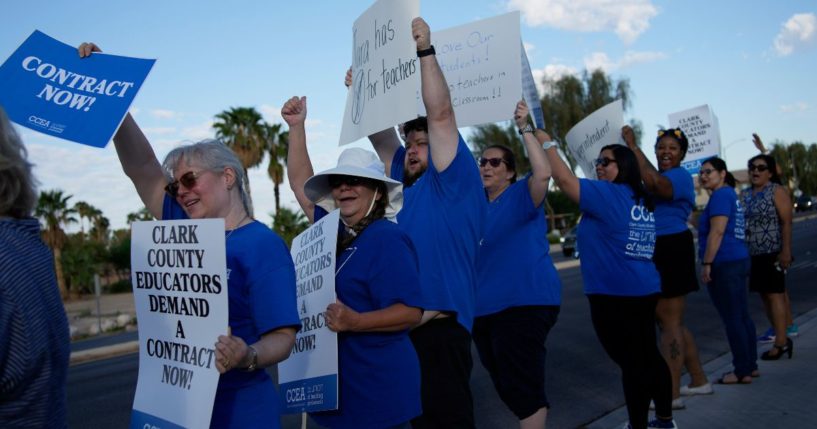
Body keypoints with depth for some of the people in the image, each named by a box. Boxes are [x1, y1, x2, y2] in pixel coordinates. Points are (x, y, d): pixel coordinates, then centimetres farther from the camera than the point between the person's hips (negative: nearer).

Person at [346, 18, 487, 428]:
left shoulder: (454, 183, -5)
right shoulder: (406, 184, 16)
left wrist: (425, 50, -16)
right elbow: (380, 136, 21)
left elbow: (441, 115, -14)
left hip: (439, 323, -8)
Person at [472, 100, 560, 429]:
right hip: (483, 307, 8)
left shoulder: (521, 195, -7)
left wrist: (525, 129, -26)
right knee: (506, 385, 19)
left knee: (521, 385, -5)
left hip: (523, 303, -8)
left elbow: (543, 173, -27)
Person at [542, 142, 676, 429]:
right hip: (644, 290, 9)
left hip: (615, 295, -9)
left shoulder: (609, 194, -12)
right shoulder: (642, 200, 13)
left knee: (631, 362, -2)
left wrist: (546, 144, -10)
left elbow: (564, 179, -18)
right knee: (647, 356, 18)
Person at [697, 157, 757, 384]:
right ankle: (750, 365, 22)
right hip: (738, 260, 10)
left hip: (724, 263, -10)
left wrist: (706, 263, -18)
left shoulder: (721, 195, -12)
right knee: (742, 316, 14)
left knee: (732, 319, -4)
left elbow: (717, 232, -20)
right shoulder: (731, 195, 18)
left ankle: (742, 371, 3)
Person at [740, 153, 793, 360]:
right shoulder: (744, 194, 13)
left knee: (775, 294, -6)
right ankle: (781, 338, 19)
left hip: (773, 252, -6)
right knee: (765, 295, 9)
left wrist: (786, 250, -18)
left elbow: (786, 222, -11)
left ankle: (781, 342, -2)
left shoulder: (777, 191, -4)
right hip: (753, 254, 6)